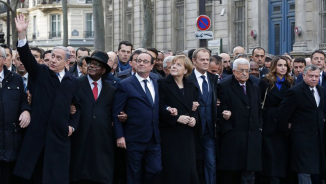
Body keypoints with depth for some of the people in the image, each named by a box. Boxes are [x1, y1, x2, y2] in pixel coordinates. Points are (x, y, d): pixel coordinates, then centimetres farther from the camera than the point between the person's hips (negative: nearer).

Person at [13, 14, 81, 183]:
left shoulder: (73, 82, 8)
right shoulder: (40, 73, 5)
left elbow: (78, 106, 18)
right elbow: (26, 57, -10)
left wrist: (72, 125, 4)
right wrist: (22, 33, -23)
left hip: (60, 135, 1)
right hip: (37, 134, -1)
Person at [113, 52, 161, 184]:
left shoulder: (157, 84, 11)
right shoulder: (125, 85, -4)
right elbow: (116, 112, -6)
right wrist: (119, 136, -11)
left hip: (155, 138, 4)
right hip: (134, 138, -4)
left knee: (155, 169, 2)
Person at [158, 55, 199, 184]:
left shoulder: (191, 86, 13)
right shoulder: (163, 83, -3)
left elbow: (195, 107, 15)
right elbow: (160, 108, -11)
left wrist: (194, 118, -6)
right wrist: (177, 118, -17)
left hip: (187, 133, 5)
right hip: (170, 132, -5)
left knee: (189, 168, 3)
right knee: (172, 169, -4)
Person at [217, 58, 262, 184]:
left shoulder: (255, 88, 19)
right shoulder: (224, 87, 0)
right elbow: (221, 111, -5)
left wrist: (259, 128, 11)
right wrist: (224, 116, -23)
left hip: (252, 139, 5)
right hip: (232, 139, -5)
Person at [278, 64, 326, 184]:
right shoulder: (295, 92, -13)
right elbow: (283, 113, -11)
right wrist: (285, 129, -4)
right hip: (302, 137, -7)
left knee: (315, 169, 9)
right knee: (305, 170, -7)